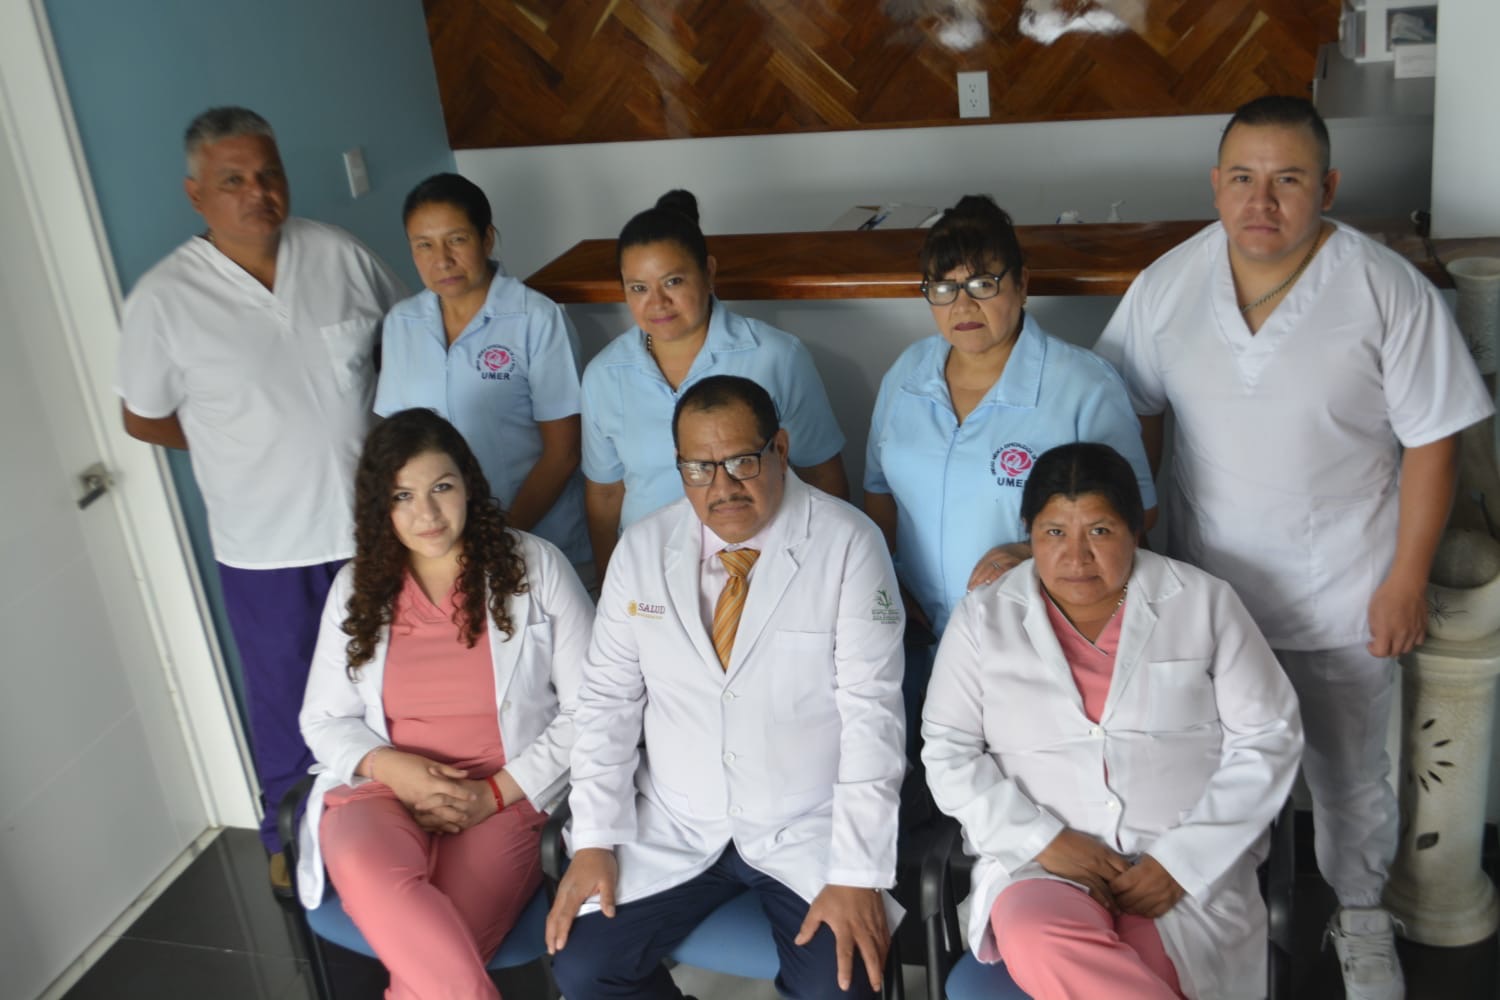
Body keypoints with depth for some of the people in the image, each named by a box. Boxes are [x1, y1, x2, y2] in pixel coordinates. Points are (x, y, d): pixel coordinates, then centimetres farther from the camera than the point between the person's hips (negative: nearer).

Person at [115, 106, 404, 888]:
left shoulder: (339, 255, -7)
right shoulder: (164, 299, -13)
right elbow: (143, 419, 0)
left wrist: (373, 427, -2)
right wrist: (251, 443, -3)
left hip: (371, 523, 2)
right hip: (263, 546, -2)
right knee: (285, 706, 17)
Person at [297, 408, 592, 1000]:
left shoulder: (535, 567, -1)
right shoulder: (356, 587, 9)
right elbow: (324, 720, 13)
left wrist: (497, 793, -11)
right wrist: (391, 767, -8)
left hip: (507, 801, -2)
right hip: (384, 789, 3)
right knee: (364, 870, -35)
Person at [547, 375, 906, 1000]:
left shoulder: (848, 544, -12)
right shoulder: (643, 548, -1)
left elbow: (871, 713, -14)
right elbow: (608, 698, 3)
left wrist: (858, 873, -19)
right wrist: (594, 839, -5)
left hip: (810, 830, -3)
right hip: (672, 828, 3)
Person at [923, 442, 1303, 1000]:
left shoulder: (1204, 603, 3)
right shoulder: (984, 618, 4)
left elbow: (1266, 741, 3)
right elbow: (949, 752, 4)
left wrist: (1182, 859, -8)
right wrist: (1044, 840, -11)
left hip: (1188, 864, -1)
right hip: (1040, 859, 1)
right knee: (1038, 945, -33)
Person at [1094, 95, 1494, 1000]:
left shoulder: (1390, 294, -17)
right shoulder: (1167, 285, -8)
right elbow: (1135, 413, 3)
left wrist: (1407, 579, -11)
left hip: (1344, 598, -2)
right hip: (1206, 586, 2)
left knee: (1349, 775, 18)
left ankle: (1361, 915, 45)